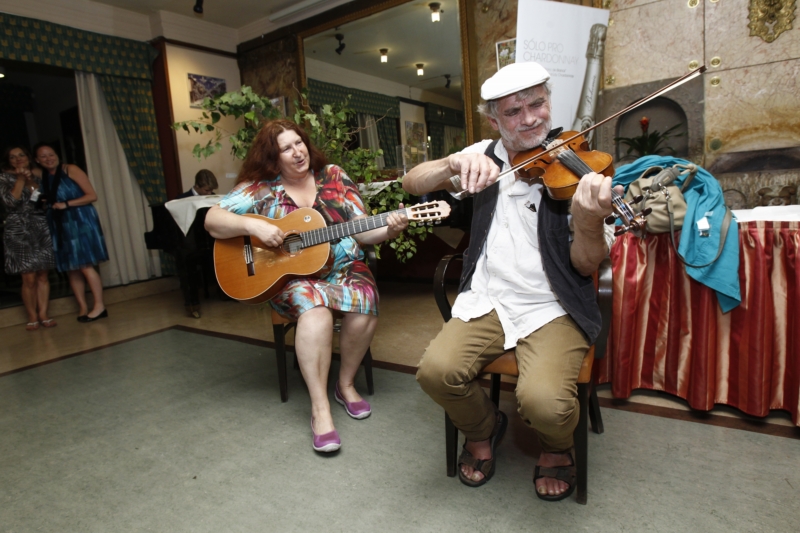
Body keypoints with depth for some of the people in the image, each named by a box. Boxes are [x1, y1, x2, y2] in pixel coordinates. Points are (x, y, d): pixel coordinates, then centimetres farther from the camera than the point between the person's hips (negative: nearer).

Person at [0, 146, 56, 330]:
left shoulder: (38, 174, 12)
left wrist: (31, 180, -7)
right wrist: (20, 179, -10)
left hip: (41, 228, 3)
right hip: (19, 230, -2)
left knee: (42, 275, 2)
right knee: (29, 278, -6)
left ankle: (43, 314, 7)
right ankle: (32, 317, 4)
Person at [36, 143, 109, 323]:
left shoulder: (71, 170, -4)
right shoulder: (42, 178, 13)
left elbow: (92, 196, -9)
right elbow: (46, 202, 23)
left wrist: (66, 204, -16)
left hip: (80, 222, -6)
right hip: (60, 227, 6)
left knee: (85, 265, -11)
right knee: (70, 268, 4)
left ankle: (99, 306, -7)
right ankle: (83, 307, 10)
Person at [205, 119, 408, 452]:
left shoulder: (334, 177, 5)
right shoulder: (260, 188, 0)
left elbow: (361, 231, 1)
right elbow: (213, 219, -5)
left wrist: (388, 230, -19)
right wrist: (253, 226, -21)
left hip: (343, 267, 2)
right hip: (288, 274, -2)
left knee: (366, 303, -29)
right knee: (314, 305, -36)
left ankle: (346, 384, -4)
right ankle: (320, 408, -27)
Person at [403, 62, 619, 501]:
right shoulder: (485, 155, 5)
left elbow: (586, 266, -10)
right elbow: (412, 183, -2)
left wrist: (589, 222, -33)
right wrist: (455, 162, -22)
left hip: (553, 308, -2)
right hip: (487, 300, 3)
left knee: (544, 400, -27)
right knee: (437, 371, -22)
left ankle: (557, 449, 14)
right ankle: (483, 429, 15)